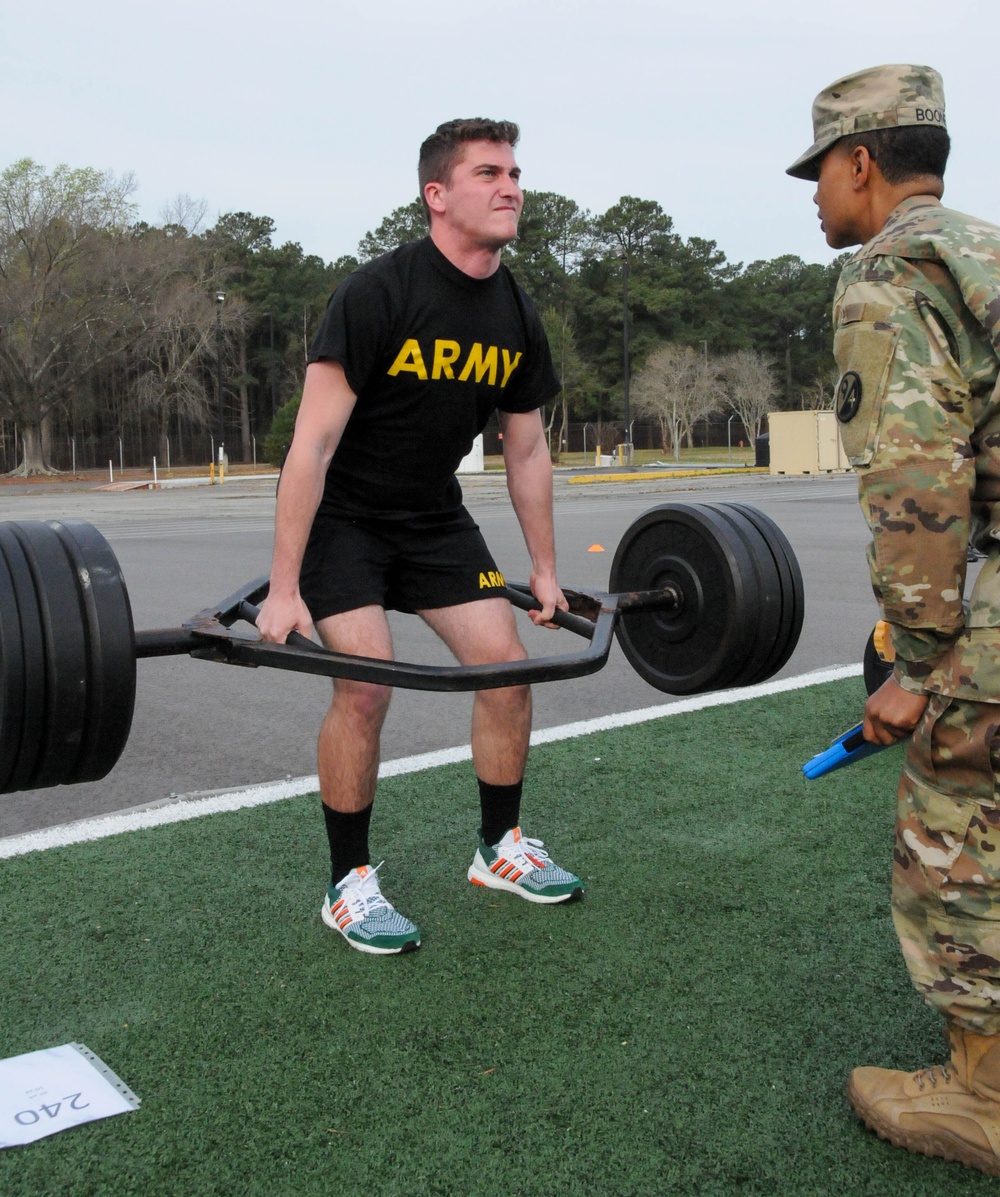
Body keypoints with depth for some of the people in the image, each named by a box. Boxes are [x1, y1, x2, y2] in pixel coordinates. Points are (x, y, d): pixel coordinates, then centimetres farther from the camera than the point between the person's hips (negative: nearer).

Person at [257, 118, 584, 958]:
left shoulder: (516, 318, -3)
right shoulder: (378, 294, -23)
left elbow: (528, 452, 7)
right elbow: (314, 441, -25)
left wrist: (545, 570, 10)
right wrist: (284, 589, -28)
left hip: (433, 516, 6)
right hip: (341, 517, -6)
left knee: (507, 666, -1)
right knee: (365, 684, -18)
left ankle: (501, 848, 19)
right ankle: (350, 885, 0)